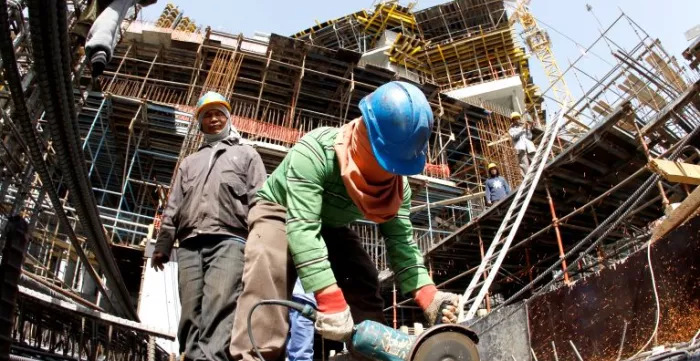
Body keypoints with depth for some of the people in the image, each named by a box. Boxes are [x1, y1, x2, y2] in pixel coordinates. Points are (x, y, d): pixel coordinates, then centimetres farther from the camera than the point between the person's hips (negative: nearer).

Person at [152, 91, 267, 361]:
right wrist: (162, 245, 11)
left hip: (228, 240, -4)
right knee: (191, 316, -6)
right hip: (190, 244, 5)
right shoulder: (189, 162, 33)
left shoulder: (246, 154, 21)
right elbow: (173, 206, 24)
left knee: (219, 310, -22)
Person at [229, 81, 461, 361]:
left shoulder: (398, 182, -18)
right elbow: (302, 227, -44)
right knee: (269, 282, -31)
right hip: (281, 213, -5)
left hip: (332, 225, 6)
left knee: (365, 289, -8)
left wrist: (428, 296, -37)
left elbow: (401, 241, -20)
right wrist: (330, 300, -50)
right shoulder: (316, 151, -39)